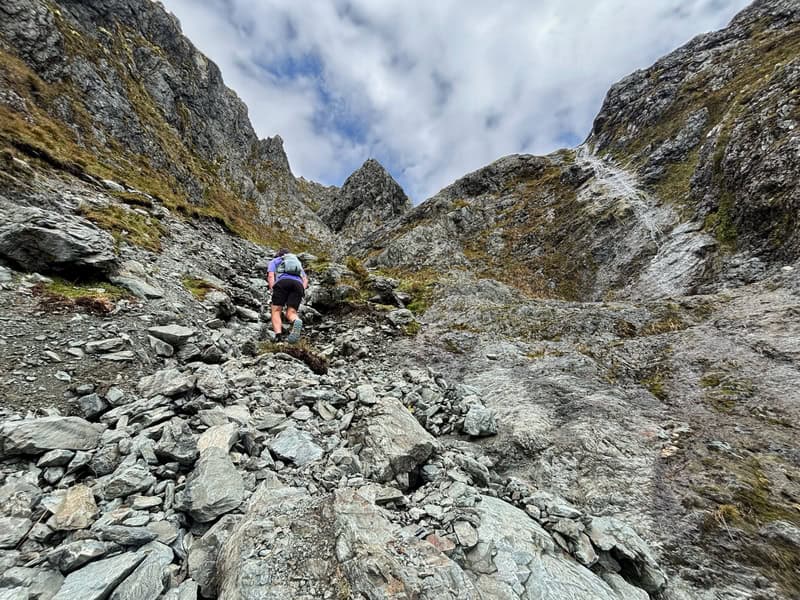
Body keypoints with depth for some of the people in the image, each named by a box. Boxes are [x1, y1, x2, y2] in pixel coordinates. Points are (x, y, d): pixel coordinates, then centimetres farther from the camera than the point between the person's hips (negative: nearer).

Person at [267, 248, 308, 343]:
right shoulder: (298, 262, 41)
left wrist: (273, 291, 2)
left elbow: (270, 276, 11)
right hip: (298, 284, 3)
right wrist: (301, 292, 13)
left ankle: (278, 335, -26)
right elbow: (305, 280, 24)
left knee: (276, 311, 0)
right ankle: (296, 321, -42)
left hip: (282, 282, -2)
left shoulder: (274, 261, 31)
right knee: (291, 313, -5)